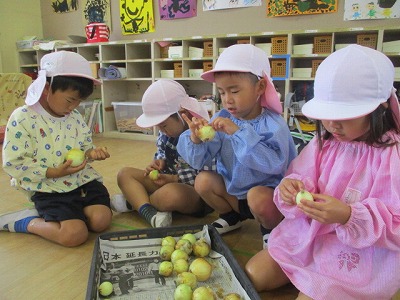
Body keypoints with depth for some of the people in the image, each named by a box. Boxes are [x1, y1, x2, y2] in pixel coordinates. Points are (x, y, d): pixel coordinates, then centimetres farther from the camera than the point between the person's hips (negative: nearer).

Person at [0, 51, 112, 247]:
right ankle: (24, 222, 5)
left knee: (101, 220, -16)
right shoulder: (21, 119, -12)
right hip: (49, 189, -6)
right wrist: (54, 172, -19)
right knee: (75, 234, -23)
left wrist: (91, 153, -7)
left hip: (83, 180, 6)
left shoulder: (75, 117, 7)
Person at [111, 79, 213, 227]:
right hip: (169, 182, 8)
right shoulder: (166, 133, 2)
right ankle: (150, 213, -26)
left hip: (195, 191, -8)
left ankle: (134, 200, -9)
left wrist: (174, 179, -21)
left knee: (170, 194, -42)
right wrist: (159, 162, -7)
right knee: (125, 173, 0)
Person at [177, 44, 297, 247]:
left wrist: (239, 132, -39)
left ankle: (271, 230, 3)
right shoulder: (222, 119, -7)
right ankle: (231, 217, 14)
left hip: (268, 193, -5)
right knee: (203, 181, -15)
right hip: (233, 190, 5)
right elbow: (198, 161, -9)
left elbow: (275, 163, -39)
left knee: (258, 198, -34)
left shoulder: (273, 124, -21)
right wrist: (196, 139, -30)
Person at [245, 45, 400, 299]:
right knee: (253, 274, 6)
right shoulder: (325, 142, -2)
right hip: (308, 233, 6)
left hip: (362, 252, -5)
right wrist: (292, 188, -19)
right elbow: (303, 176, 6)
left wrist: (348, 216, -34)